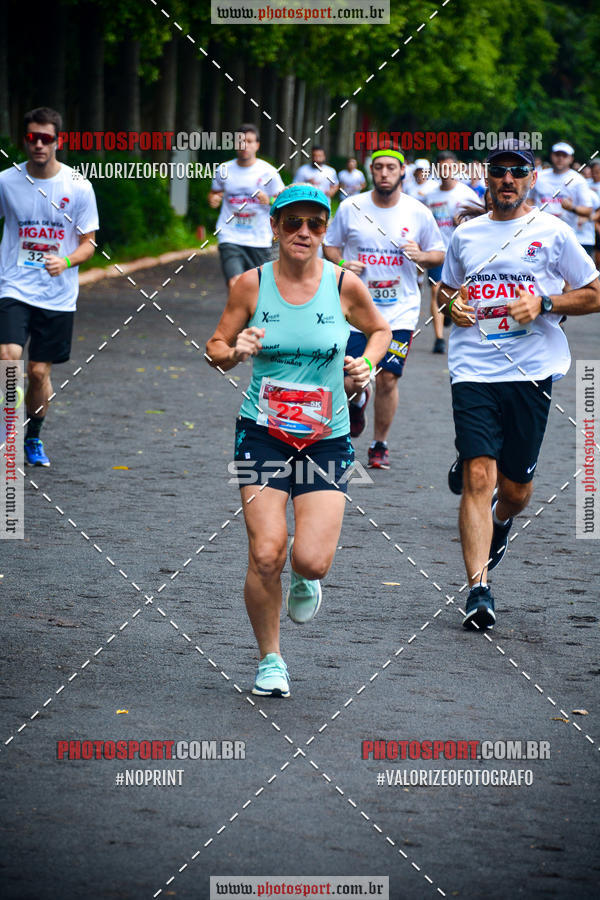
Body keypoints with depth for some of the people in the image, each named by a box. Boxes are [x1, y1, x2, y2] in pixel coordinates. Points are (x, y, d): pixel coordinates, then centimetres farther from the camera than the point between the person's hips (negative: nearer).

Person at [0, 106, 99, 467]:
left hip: (58, 296, 0)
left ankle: (33, 438, 28)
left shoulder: (78, 187, -3)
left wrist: (66, 262, -18)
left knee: (40, 371, 5)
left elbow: (88, 244, 1)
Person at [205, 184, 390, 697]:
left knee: (312, 560, -14)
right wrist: (236, 352, -14)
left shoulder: (344, 285, -3)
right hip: (263, 433, 0)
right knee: (266, 555, -12)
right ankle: (270, 660, 10)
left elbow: (381, 330, 17)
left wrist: (366, 363, -3)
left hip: (327, 439, 0)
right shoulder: (252, 284, -2)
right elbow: (216, 348, 8)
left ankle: (306, 579, 26)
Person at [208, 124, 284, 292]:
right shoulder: (225, 170, 6)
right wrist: (213, 199, -1)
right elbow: (214, 192, 23)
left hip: (259, 241, 0)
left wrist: (269, 201, -17)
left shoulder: (268, 172, 0)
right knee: (234, 285, -21)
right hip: (230, 238, 0)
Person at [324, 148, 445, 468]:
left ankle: (380, 445, 14)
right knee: (349, 382, -4)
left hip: (400, 310, 0)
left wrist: (421, 256, -12)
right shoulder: (350, 208, -1)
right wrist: (341, 264, -9)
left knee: (387, 379, -6)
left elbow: (439, 254, 10)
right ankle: (358, 401, 35)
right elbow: (330, 244, 12)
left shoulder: (418, 213, 0)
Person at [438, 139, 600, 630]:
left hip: (531, 372, -1)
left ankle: (501, 522, 46)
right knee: (478, 476, -13)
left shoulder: (552, 232, 2)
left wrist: (543, 304, -10)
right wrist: (452, 305, 3)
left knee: (515, 487, 8)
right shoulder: (466, 235, 11)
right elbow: (446, 288, 26)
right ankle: (479, 590, -15)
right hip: (473, 369, 1)